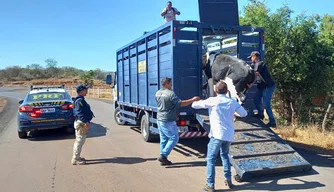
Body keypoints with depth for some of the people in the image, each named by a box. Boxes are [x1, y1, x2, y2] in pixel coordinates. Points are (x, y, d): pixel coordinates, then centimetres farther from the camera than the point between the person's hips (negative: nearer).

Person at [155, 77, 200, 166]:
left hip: (160, 119, 8)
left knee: (163, 139, 13)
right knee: (174, 138, 2)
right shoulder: (170, 94, -16)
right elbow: (181, 103, -18)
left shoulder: (157, 93, 8)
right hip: (168, 121, -8)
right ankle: (163, 155, -4)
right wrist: (193, 99, -10)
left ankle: (163, 160, 17)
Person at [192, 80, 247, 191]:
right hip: (229, 135, 5)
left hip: (217, 135, -5)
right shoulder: (232, 102, 6)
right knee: (225, 155, 26)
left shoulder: (212, 101, -5)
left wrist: (200, 101, 21)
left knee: (211, 159, 3)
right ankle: (228, 180, 25)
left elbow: (194, 105, 0)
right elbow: (244, 113, 13)